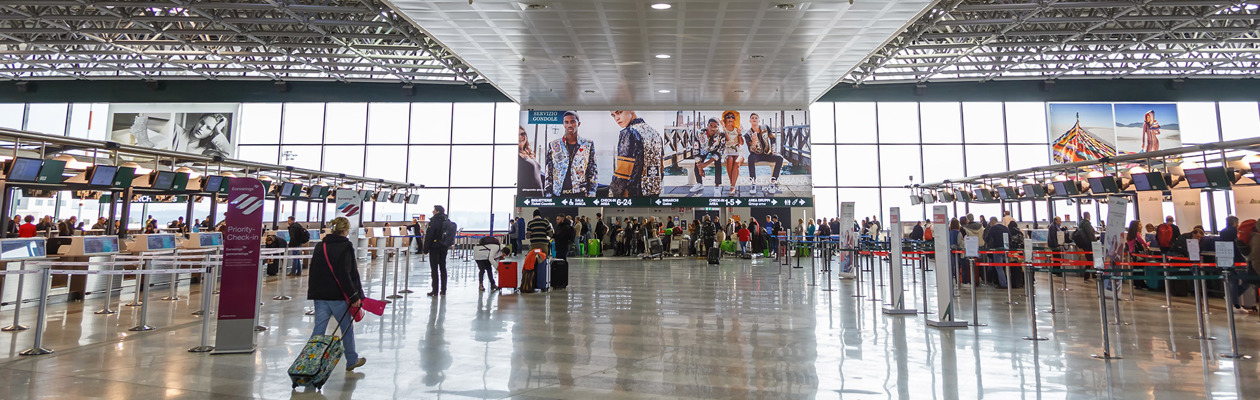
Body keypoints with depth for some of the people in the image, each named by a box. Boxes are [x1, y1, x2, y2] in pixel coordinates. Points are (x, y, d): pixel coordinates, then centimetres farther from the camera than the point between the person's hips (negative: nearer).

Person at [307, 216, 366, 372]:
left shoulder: (320, 246, 9)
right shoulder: (346, 247, -11)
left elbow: (313, 271, 14)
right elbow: (350, 274, -17)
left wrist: (313, 292, 20)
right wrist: (355, 296, -13)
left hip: (320, 295, 5)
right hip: (338, 296, -5)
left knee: (318, 329, 9)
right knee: (347, 327, 10)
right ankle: (352, 361, 22)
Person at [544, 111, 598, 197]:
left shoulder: (588, 145, 7)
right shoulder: (553, 146, 8)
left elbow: (593, 172, 7)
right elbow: (548, 174, 9)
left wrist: (591, 194, 0)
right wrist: (548, 195, 2)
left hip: (580, 194, 0)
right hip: (558, 194, 1)